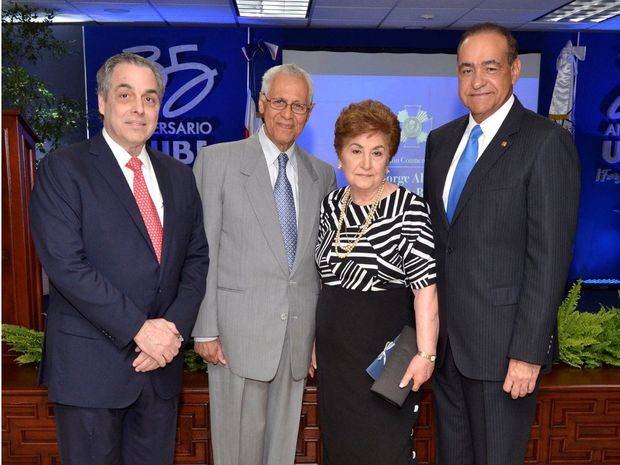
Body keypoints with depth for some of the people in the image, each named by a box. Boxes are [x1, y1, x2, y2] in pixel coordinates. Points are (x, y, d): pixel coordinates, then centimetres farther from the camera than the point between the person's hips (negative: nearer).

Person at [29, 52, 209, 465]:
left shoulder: (179, 176, 10)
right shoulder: (62, 169, -6)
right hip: (89, 366, -4)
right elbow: (66, 265, -15)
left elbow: (197, 258, 7)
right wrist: (140, 328, -18)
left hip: (162, 361, 5)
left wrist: (174, 327, -8)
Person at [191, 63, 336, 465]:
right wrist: (204, 329, -7)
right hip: (239, 329, -3)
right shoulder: (217, 160, -2)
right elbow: (202, 251, -4)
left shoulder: (323, 174, 11)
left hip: (299, 331, 4)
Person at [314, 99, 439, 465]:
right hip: (335, 350, 5)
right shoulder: (331, 205, 5)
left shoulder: (410, 209, -12)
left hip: (386, 350, -5)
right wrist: (317, 339, 14)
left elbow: (425, 287, -14)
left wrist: (426, 354, -19)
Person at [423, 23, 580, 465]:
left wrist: (528, 352, -16)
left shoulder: (546, 141, -11)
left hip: (503, 345, -6)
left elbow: (550, 257, -15)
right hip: (445, 338, 6)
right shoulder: (441, 139, 9)